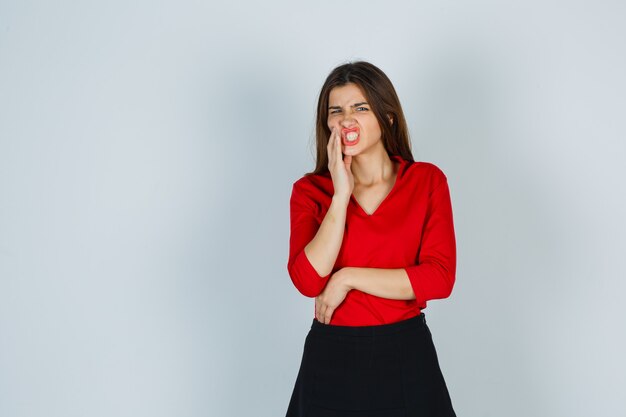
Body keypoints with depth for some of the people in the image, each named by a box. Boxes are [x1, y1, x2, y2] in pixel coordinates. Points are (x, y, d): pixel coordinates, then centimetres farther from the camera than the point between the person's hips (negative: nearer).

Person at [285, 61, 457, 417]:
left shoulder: (427, 180, -2)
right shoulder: (310, 190, -1)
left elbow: (440, 277, -12)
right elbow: (308, 280, -14)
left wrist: (347, 278, -14)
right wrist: (341, 194, -16)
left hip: (406, 358, 0)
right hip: (331, 360, 0)